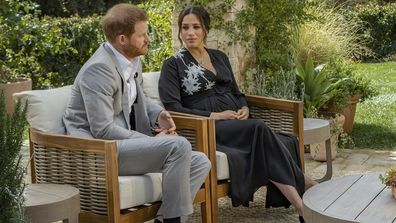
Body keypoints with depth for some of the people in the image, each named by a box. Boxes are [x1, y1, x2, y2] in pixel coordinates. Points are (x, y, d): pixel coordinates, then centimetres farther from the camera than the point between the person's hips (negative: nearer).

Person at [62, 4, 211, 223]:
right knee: (178, 146, -26)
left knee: (200, 162, 0)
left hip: (124, 145, 9)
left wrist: (158, 115, 5)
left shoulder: (132, 61, 9)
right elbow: (102, 130, -24)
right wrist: (151, 141, -15)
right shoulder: (98, 69, -18)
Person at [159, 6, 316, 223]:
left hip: (236, 123, 5)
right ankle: (305, 184, -27)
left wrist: (244, 108, 0)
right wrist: (214, 115, -15)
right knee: (260, 129, -31)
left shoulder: (220, 57, 19)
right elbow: (172, 107, -8)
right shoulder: (173, 64, 2)